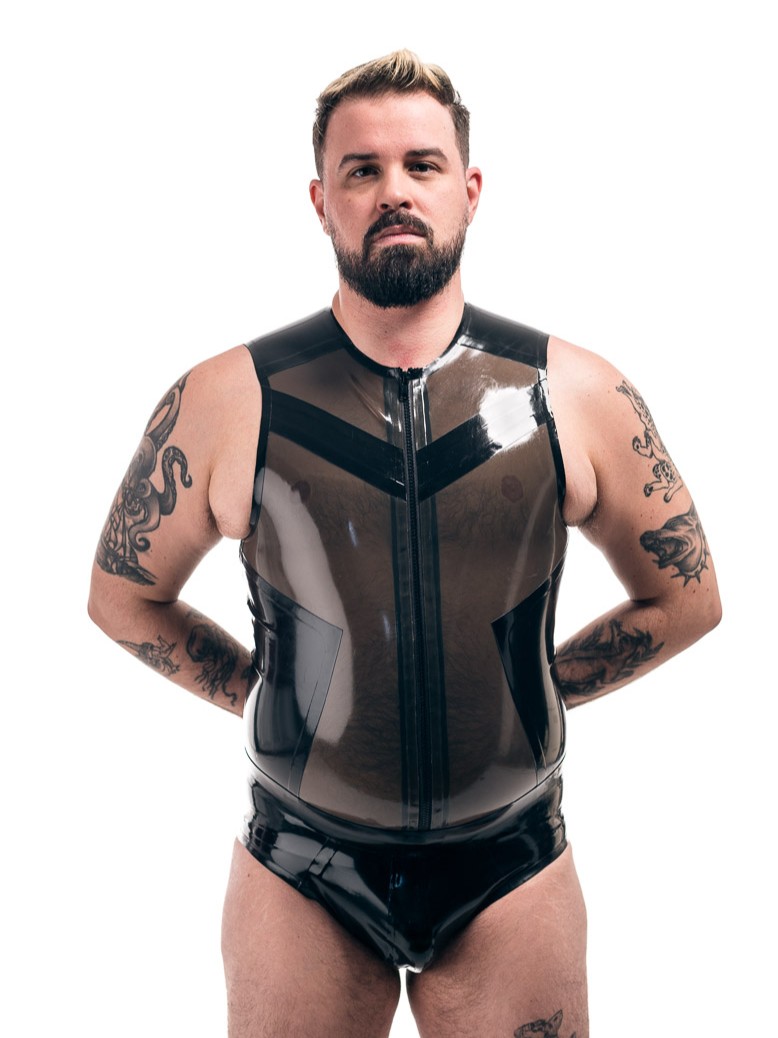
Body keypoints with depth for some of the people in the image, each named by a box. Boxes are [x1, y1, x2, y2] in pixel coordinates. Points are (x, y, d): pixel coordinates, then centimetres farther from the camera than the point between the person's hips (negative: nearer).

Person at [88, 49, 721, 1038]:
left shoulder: (577, 394, -6)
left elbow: (686, 598, 7)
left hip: (513, 867, 1)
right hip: (300, 872, 0)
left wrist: (535, 690, 3)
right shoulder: (225, 402, -9)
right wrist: (257, 691, 0)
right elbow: (123, 594, 6)